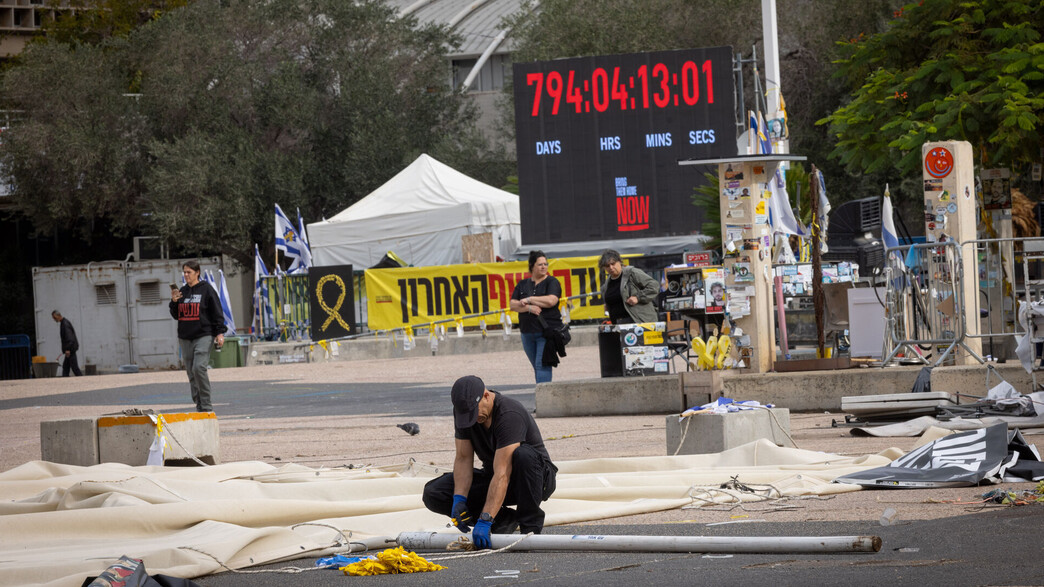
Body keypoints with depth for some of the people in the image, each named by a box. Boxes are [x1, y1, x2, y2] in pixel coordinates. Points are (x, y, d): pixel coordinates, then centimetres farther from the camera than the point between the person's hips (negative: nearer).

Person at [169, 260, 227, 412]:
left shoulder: (206, 289, 1)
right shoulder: (182, 291, 15)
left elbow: (217, 312, 0)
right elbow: (176, 315, 18)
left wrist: (220, 333, -7)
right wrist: (174, 302, 0)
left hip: (203, 335, -6)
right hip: (185, 337, 6)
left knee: (199, 368, -19)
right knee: (191, 373, 3)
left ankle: (206, 405, -14)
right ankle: (199, 405, 8)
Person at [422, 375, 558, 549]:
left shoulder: (509, 415, -31)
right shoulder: (464, 411, -9)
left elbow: (502, 474, -37)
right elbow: (463, 458, -6)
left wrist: (484, 521, -42)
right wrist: (459, 499, -23)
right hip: (492, 478, 6)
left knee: (523, 455, -41)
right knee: (433, 493, -13)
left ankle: (531, 526, -21)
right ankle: (504, 520, -4)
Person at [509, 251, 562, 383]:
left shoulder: (551, 282, 1)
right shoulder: (523, 284, 13)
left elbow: (551, 301, -17)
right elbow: (512, 305, 3)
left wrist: (529, 300, -9)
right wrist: (529, 308, -15)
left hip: (547, 331, -5)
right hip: (527, 331, 5)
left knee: (542, 365, -15)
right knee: (536, 367, 11)